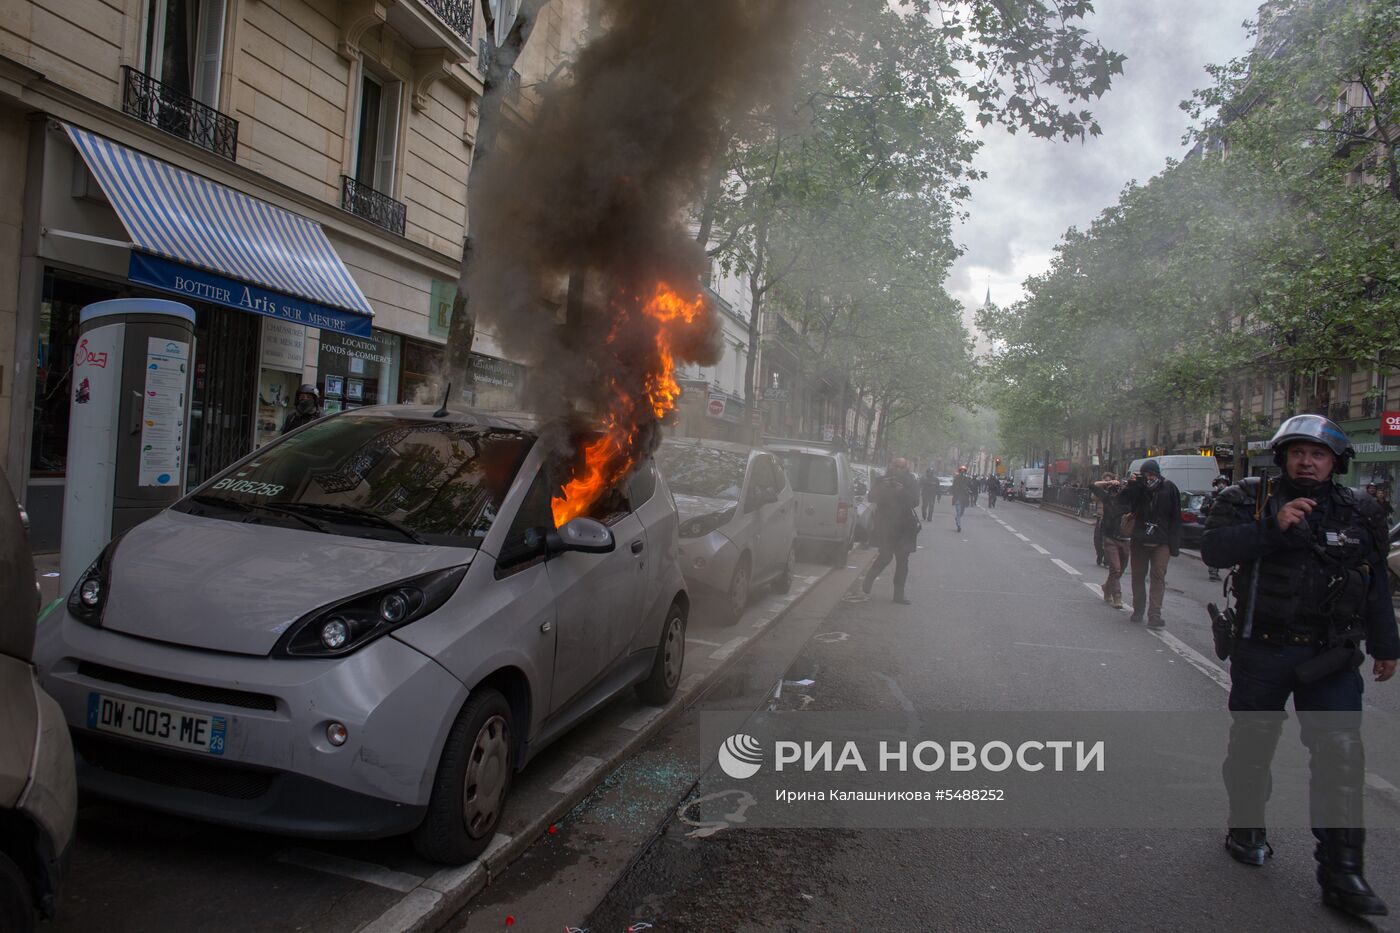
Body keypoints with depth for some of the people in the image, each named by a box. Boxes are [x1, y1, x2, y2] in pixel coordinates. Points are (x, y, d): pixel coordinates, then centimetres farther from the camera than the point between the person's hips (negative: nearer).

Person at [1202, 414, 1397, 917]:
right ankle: (1246, 828, 34)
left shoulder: (1359, 513, 9)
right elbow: (1214, 547, -17)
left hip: (1331, 656, 2)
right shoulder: (1251, 499, -2)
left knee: (1341, 756, -6)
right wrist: (1273, 527, -27)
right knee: (1251, 744, 12)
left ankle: (1342, 873, 1)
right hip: (1262, 650, -2)